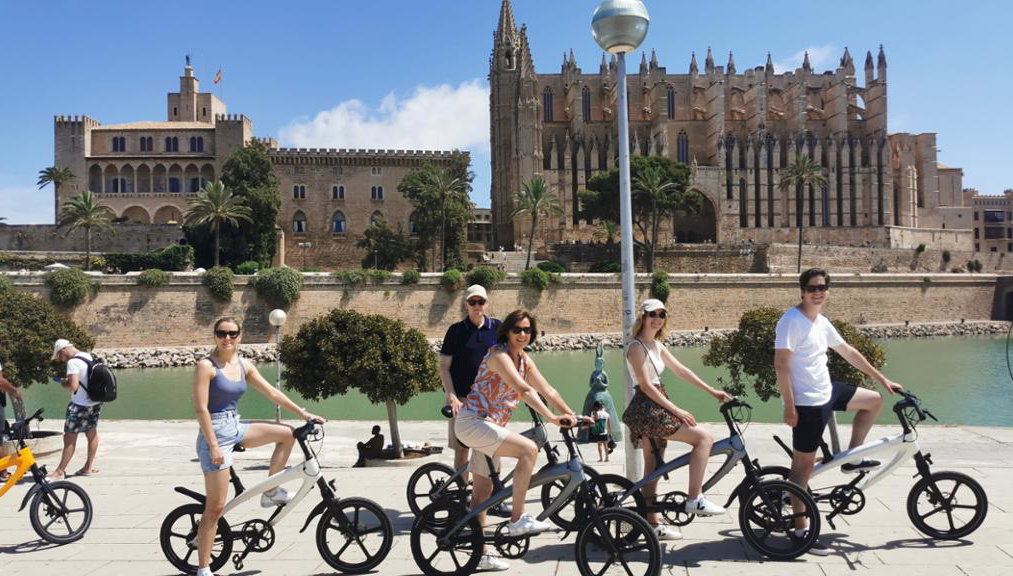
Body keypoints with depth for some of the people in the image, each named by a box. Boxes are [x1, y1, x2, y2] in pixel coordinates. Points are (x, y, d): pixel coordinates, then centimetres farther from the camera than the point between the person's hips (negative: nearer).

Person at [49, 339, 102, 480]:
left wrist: (63, 383, -6)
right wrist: (68, 379, 10)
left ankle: (60, 471, 4)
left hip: (80, 405, -9)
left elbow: (73, 386, -26)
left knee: (69, 437, -1)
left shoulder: (73, 362, -18)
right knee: (92, 434, 17)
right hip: (95, 402, 9)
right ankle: (89, 466, 28)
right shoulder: (88, 356, 8)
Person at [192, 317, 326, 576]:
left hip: (236, 427, 7)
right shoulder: (206, 366, -14)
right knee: (216, 506, -5)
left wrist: (303, 413, 9)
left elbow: (272, 393, 11)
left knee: (286, 433, 5)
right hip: (216, 432, -7)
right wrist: (214, 446, -21)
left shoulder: (244, 366, 6)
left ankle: (270, 493, 16)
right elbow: (200, 409, -18)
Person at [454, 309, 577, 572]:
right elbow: (524, 390, -29)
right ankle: (517, 520, -15)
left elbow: (547, 390, 8)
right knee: (529, 449, -24)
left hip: (490, 426, 9)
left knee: (484, 490, 12)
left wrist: (572, 416, 1)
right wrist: (552, 418, -35)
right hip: (473, 422, -9)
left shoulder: (524, 359, 9)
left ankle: (479, 554, 21)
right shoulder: (499, 355, -18)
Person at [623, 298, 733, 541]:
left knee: (652, 468, 12)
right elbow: (646, 385, -18)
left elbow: (681, 370, 16)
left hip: (653, 411, 9)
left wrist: (712, 391, 12)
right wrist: (675, 410, -19)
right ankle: (694, 498, -10)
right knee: (704, 437, -11)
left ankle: (652, 524, 19)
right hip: (647, 409, -9)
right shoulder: (637, 346, -13)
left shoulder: (656, 345, 15)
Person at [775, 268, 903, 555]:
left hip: (827, 392, 9)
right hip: (807, 402, -9)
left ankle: (852, 458, 28)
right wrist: (789, 407, -23)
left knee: (874, 401, 20)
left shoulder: (822, 323, 10)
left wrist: (883, 379, 25)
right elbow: (781, 364, -21)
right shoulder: (791, 321, -17)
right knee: (804, 463, -3)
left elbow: (848, 352, 21)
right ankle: (801, 530, 5)